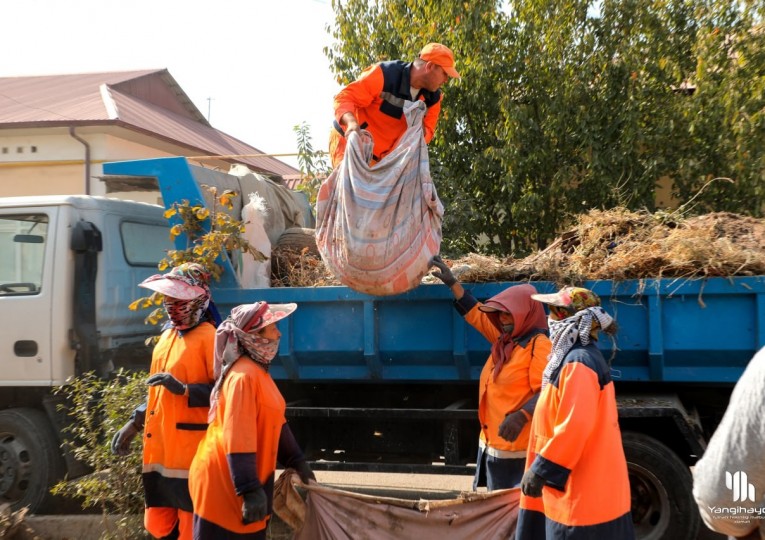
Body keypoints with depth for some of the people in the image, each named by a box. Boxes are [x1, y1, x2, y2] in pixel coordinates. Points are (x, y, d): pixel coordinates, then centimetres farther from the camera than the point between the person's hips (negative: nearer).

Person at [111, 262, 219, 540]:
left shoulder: (209, 338, -11)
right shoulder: (168, 335, 15)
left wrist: (184, 389, -26)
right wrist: (134, 423, 20)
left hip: (191, 452, -8)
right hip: (161, 449, 8)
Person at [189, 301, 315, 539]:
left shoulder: (258, 372, 10)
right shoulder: (244, 376, -21)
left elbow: (276, 424, 17)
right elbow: (237, 440, -25)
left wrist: (297, 462, 16)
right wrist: (251, 490, -26)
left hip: (248, 479, 10)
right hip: (224, 483, -10)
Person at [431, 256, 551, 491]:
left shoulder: (539, 344, -13)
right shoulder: (504, 339, 13)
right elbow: (476, 314, 23)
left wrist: (522, 416, -34)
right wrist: (452, 283, 23)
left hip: (519, 448, -9)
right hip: (493, 444, 9)